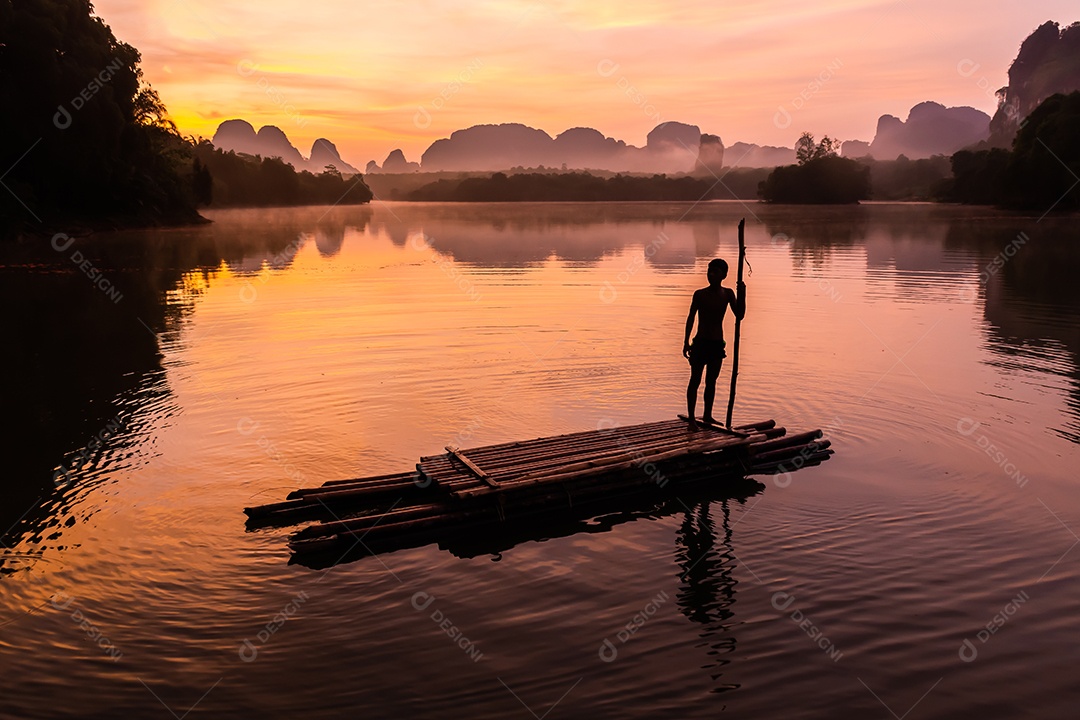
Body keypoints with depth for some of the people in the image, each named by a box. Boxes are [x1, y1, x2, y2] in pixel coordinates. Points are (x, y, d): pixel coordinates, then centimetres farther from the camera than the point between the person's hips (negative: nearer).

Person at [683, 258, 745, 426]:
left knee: (711, 381, 12)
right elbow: (691, 318, -2)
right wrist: (686, 341, -7)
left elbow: (739, 315, -4)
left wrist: (742, 294, -16)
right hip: (700, 342, -3)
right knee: (695, 380, -1)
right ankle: (691, 417, 4)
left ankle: (707, 416, 22)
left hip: (718, 344, 3)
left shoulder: (728, 294, 2)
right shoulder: (700, 294, -5)